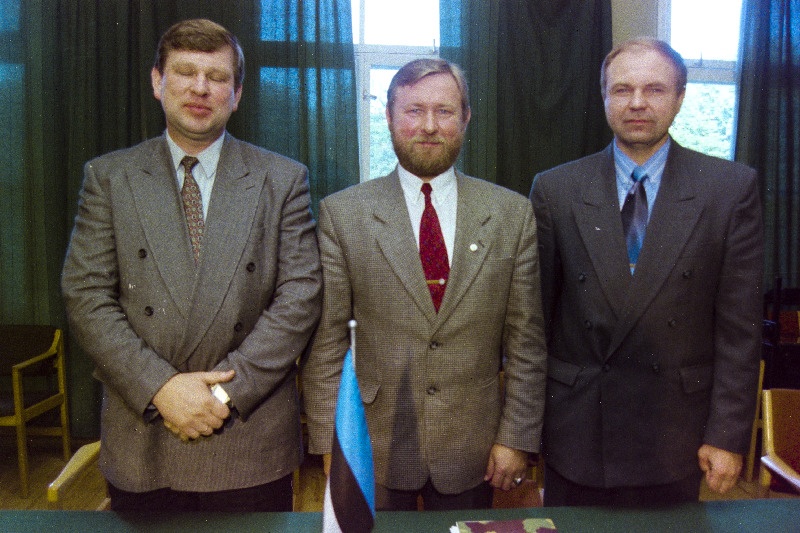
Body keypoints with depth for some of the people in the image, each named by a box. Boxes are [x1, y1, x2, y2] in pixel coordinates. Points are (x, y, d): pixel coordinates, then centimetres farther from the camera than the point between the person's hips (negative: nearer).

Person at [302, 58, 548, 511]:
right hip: (372, 451, -1)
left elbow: (526, 339, 0)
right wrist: (331, 444, -6)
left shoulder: (512, 213, -2)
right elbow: (326, 342, -4)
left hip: (473, 452, 1)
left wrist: (517, 438, -2)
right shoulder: (342, 213, -5)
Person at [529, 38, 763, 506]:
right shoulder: (555, 190, -3)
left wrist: (728, 434, -5)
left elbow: (740, 324, -3)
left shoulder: (732, 187, -4)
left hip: (675, 438, 0)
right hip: (575, 430, 1)